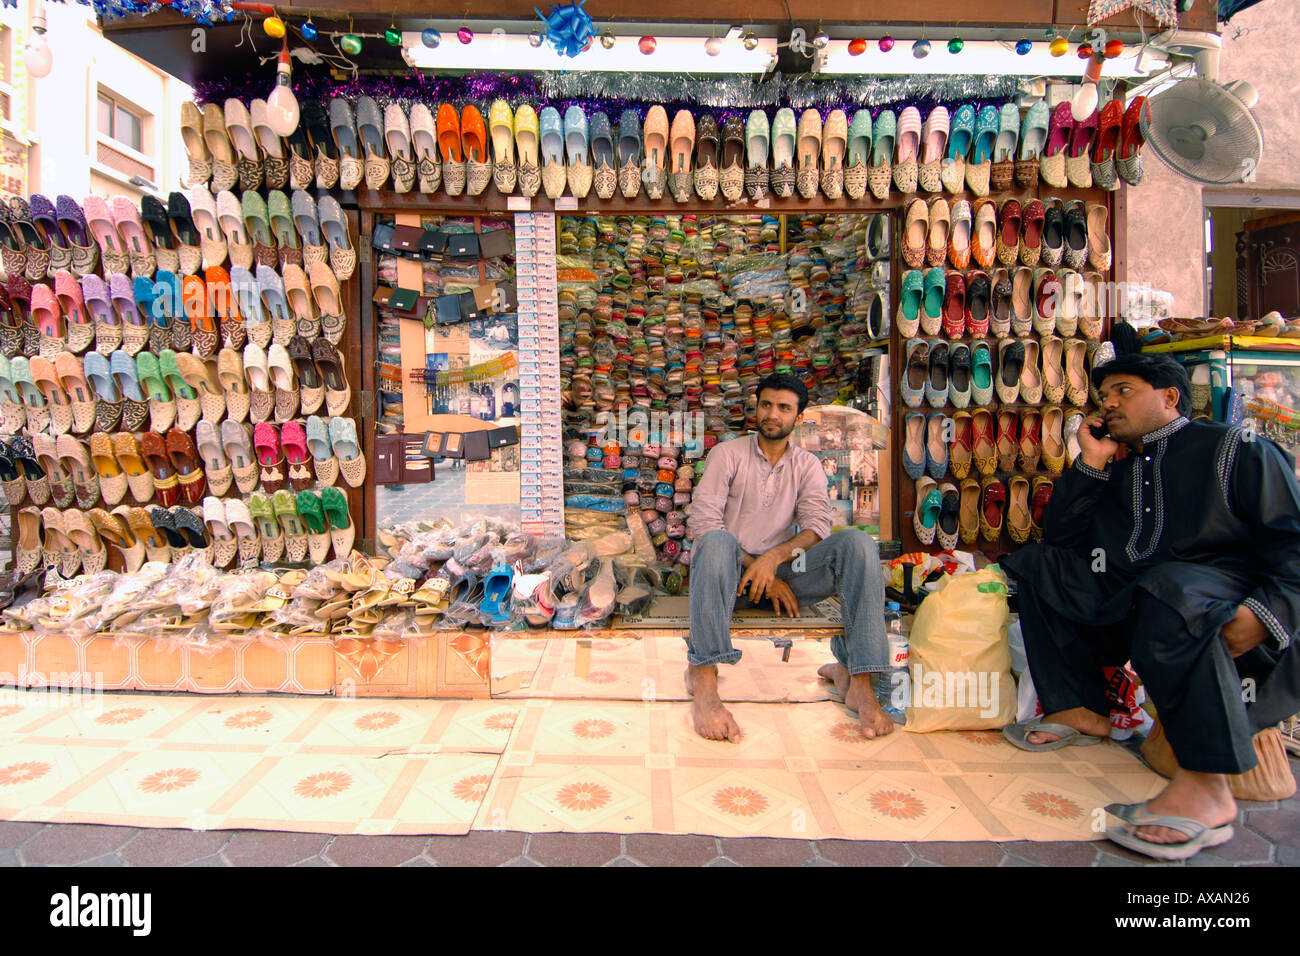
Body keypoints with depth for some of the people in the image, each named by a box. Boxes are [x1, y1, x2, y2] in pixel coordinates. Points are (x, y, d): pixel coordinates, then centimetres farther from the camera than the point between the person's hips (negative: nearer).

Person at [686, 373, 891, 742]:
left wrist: (774, 557, -25)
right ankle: (704, 684, -42)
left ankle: (857, 679, -27)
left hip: (783, 567, 2)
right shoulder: (727, 454, 6)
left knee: (857, 544, -22)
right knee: (717, 542, -37)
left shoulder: (807, 465, 14)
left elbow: (817, 524, -4)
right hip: (733, 571, -2)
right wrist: (760, 572, -15)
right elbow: (702, 521, -7)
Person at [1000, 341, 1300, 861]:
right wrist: (1091, 463, 5)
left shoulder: (1237, 448, 5)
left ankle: (1205, 784, -36)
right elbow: (1058, 538, 12)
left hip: (1225, 612, -7)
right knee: (1034, 564, 2)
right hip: (1131, 607, 7)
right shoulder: (1117, 468, 20)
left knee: (1170, 585, -38)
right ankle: (1081, 711, -3)